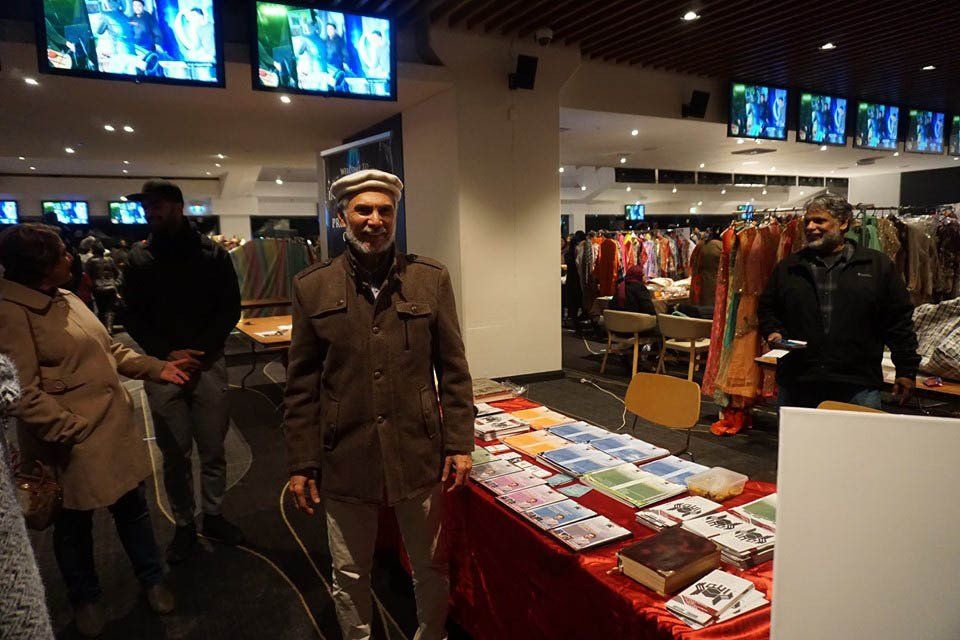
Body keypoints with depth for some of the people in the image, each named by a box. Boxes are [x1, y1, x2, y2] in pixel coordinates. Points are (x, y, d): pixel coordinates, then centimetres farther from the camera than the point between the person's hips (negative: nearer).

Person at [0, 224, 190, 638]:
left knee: (132, 505, 18)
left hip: (116, 429, 7)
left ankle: (151, 579, 38)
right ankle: (85, 597, 40)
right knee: (75, 525, 16)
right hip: (74, 443, -7)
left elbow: (110, 349, 16)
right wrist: (72, 431, -20)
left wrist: (155, 368, 7)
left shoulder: (67, 299, 7)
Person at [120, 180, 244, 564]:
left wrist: (199, 350, -11)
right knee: (175, 454, 8)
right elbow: (133, 317, 5)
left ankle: (213, 516, 27)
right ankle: (184, 526, 24)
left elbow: (230, 309, 2)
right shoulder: (139, 258, 4)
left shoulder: (212, 254, 1)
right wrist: (168, 353, -10)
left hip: (208, 363, 0)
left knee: (213, 449, 9)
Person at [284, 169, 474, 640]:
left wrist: (459, 443, -2)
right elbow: (301, 385, 1)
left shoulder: (431, 279, -2)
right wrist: (302, 463, 1)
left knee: (431, 569, 18)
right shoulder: (312, 287, -2)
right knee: (349, 578, 18)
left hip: (419, 455, 0)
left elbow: (453, 369, 1)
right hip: (344, 459, 0)